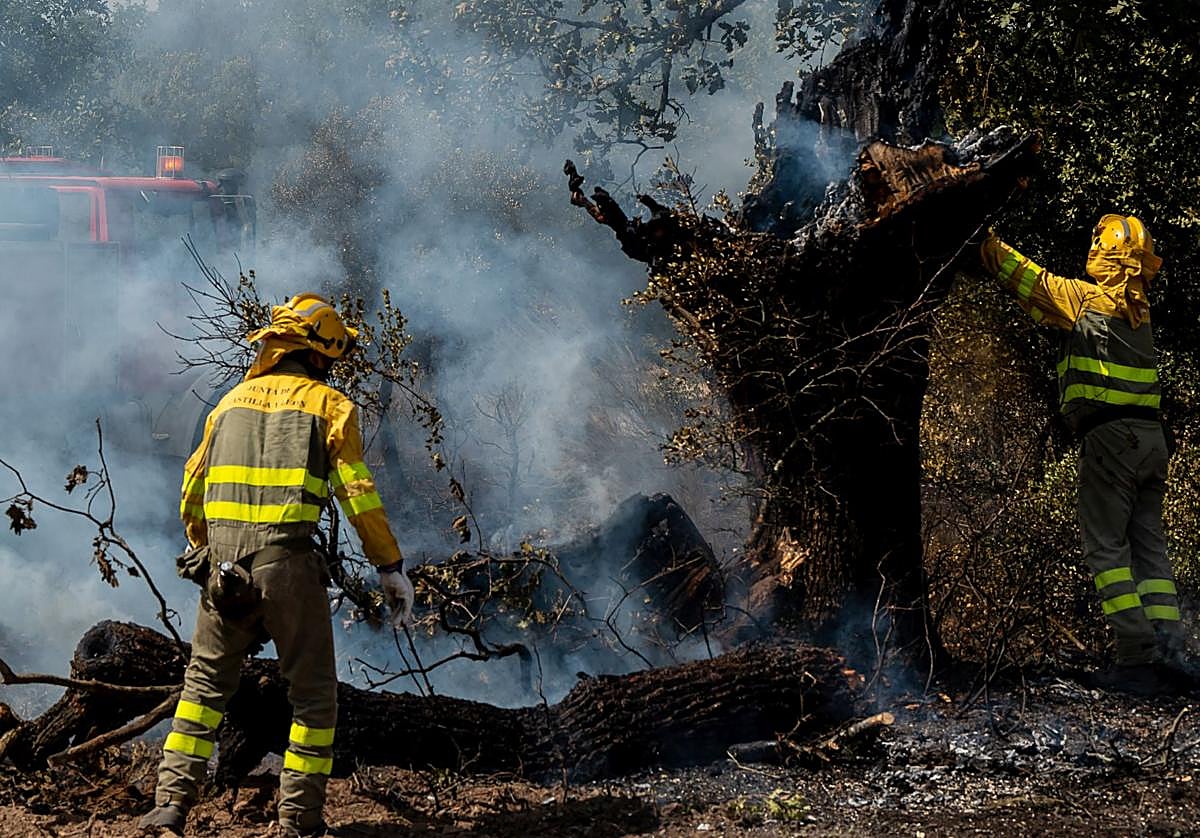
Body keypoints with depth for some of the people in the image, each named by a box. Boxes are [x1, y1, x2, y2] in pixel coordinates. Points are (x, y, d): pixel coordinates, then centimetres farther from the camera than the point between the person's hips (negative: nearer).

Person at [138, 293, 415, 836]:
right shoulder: (329, 405, 2)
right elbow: (359, 494, -5)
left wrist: (206, 547, 36)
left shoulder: (233, 401, 16)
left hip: (226, 565, 4)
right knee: (314, 694, 7)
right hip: (290, 566, -4)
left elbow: (192, 489, 20)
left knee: (205, 684, 17)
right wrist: (391, 568, 0)